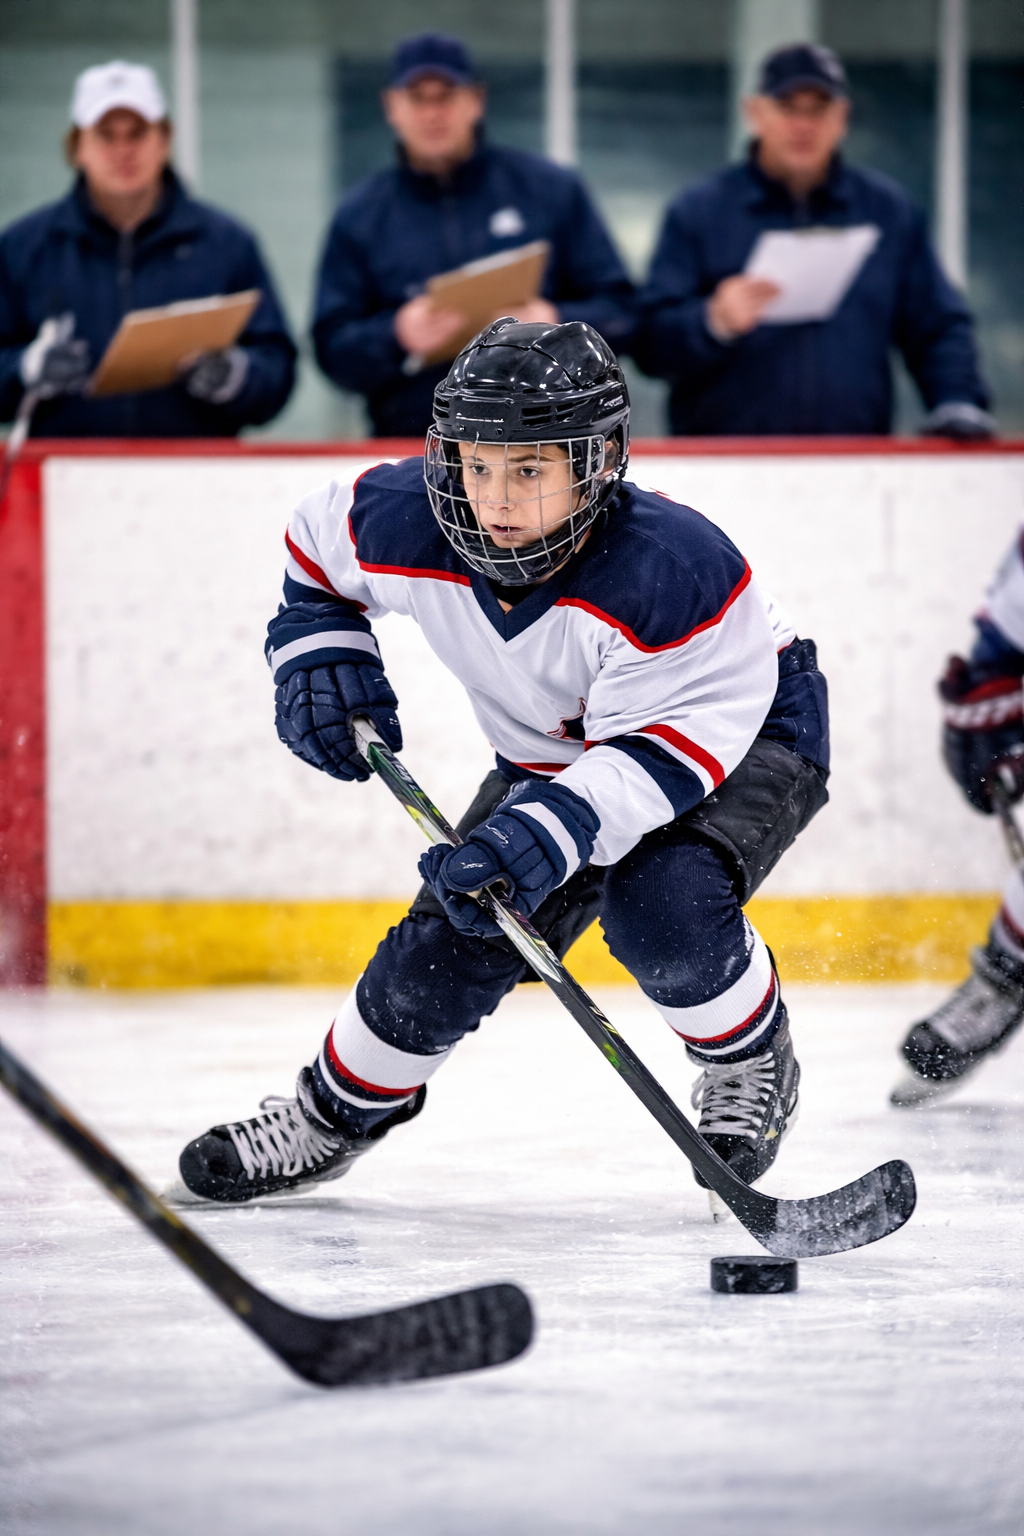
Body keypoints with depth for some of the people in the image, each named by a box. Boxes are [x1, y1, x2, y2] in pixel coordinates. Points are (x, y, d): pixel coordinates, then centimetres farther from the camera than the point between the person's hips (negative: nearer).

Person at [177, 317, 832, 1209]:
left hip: (750, 737, -5)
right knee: (451, 942, -2)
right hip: (554, 755, 5)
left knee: (661, 904, -32)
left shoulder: (673, 573, -39)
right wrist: (320, 651, -13)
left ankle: (752, 1066, -3)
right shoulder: (404, 529, -23)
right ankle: (334, 1114, 22)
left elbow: (666, 748, -36)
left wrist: (549, 835, -48)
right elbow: (320, 541, 1)